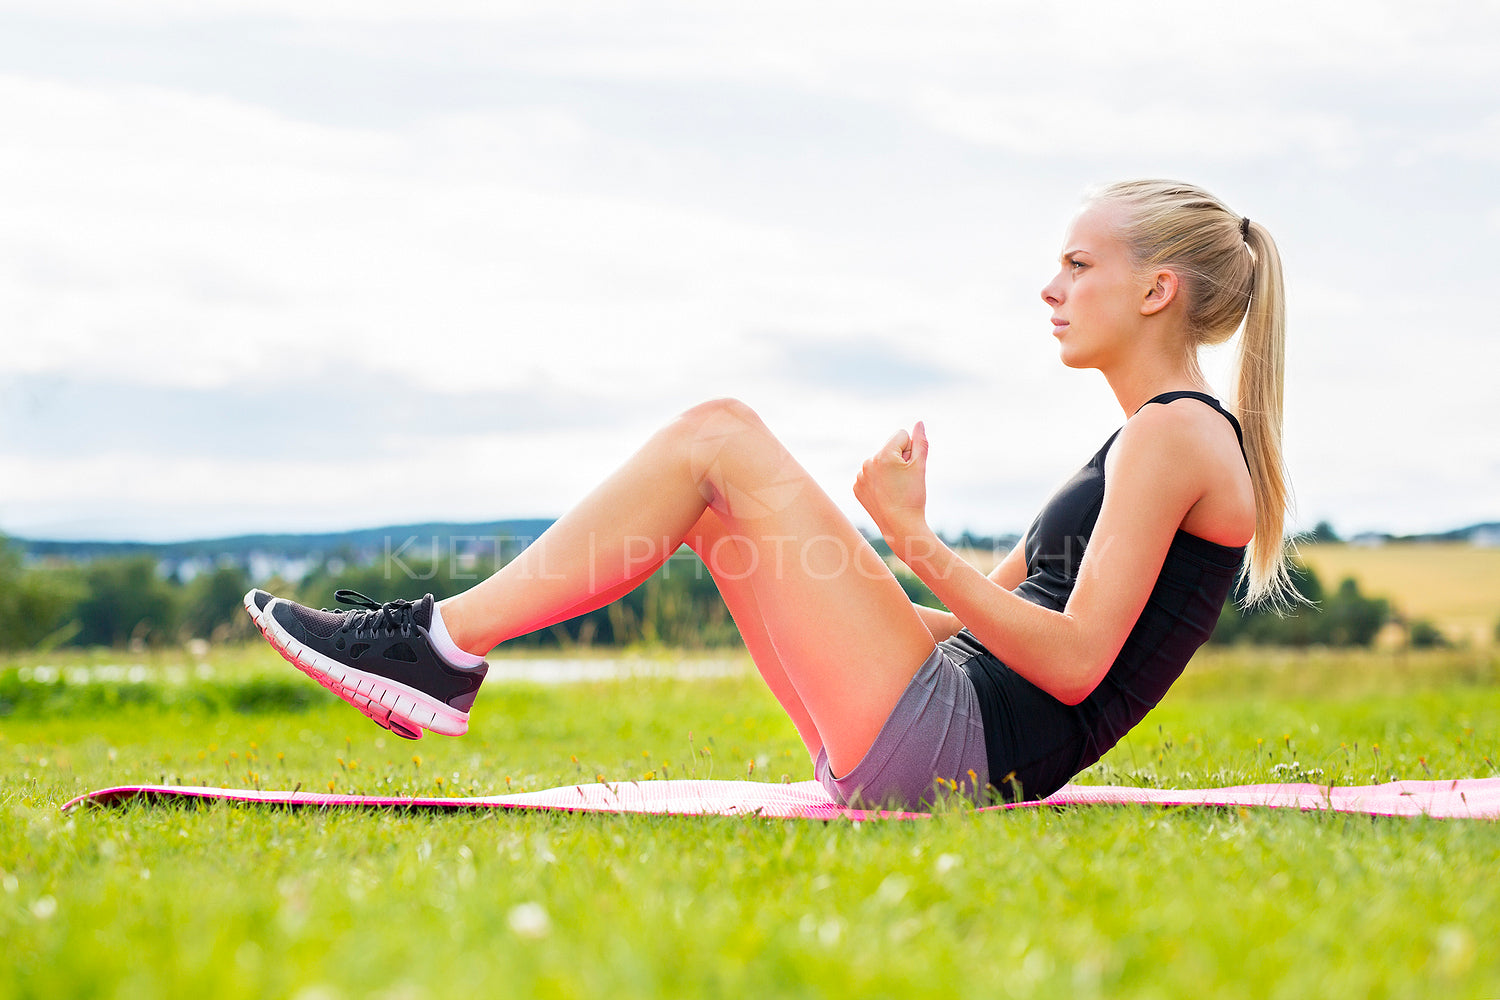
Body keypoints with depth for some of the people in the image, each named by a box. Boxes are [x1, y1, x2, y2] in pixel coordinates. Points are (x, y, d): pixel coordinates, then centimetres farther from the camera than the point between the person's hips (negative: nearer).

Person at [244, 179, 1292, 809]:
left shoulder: (1175, 434, -8)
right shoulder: (1149, 441, 22)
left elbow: (1074, 662, -18)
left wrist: (913, 539, -19)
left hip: (947, 751, -10)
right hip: (950, 753, 10)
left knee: (716, 435, -12)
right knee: (707, 467, 10)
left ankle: (447, 642, -9)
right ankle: (438, 656, 5)